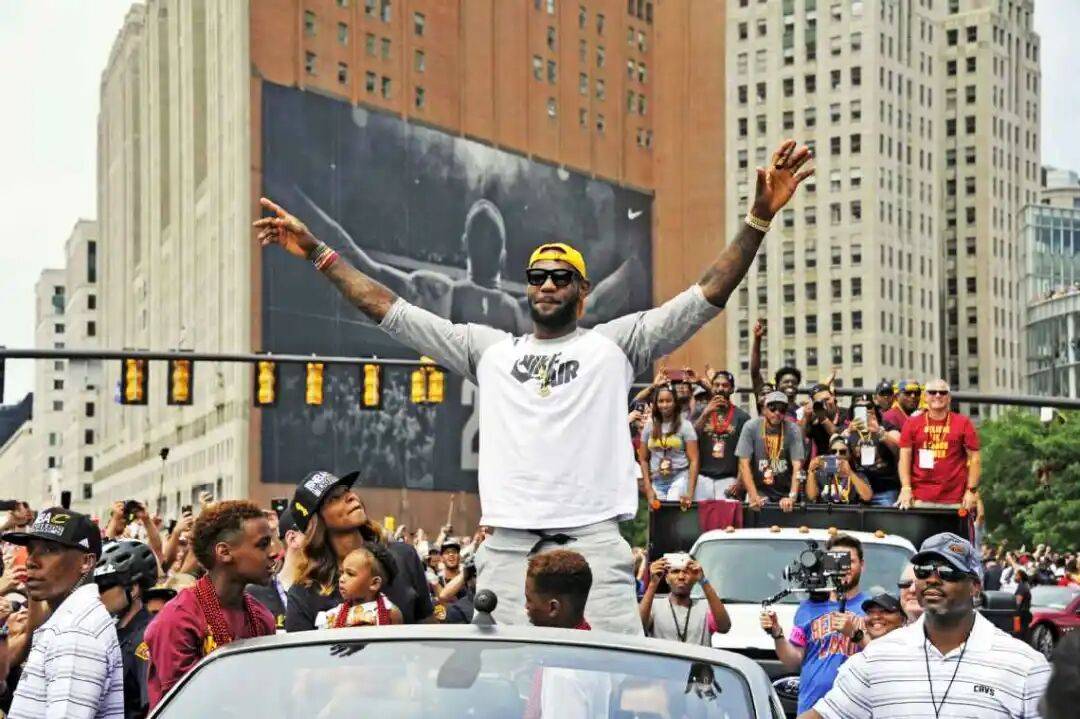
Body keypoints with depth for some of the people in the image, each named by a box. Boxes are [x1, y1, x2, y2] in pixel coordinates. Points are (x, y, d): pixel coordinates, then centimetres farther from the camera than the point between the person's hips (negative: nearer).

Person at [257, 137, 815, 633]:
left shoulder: (615, 343, 12)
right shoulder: (488, 348, 19)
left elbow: (709, 294, 4)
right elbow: (388, 310, 19)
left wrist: (758, 219, -7)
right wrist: (317, 252, 17)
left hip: (594, 539, -2)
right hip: (507, 546, 3)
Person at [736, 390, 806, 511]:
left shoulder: (793, 430, -5)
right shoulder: (751, 427, -6)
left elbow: (797, 466, -11)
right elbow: (744, 464, -9)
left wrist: (792, 497, -24)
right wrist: (754, 496, -18)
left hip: (785, 493, 1)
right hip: (759, 491, -1)